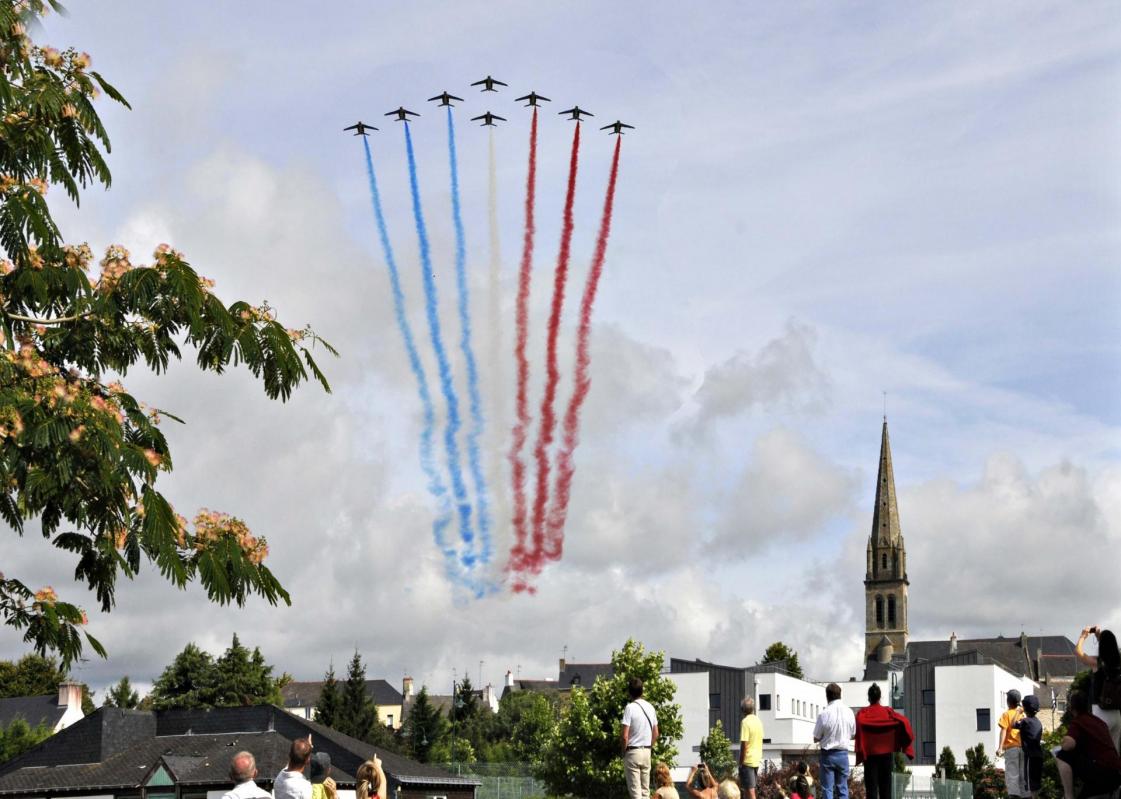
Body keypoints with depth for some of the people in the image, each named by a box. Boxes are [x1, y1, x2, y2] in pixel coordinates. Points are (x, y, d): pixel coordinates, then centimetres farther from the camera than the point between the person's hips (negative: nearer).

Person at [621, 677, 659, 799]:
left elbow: (625, 736, -15)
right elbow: (656, 734, 11)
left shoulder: (630, 707, -13)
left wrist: (623, 752, -2)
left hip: (633, 751, -6)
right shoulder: (650, 707, 6)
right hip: (647, 751, 6)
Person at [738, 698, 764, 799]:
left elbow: (744, 744, -18)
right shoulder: (758, 721, 8)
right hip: (757, 760, 8)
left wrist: (740, 762, -12)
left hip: (747, 760, -8)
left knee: (750, 791, -5)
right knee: (751, 789, 18)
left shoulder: (745, 722, -15)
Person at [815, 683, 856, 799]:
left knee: (827, 789, 3)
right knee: (842, 788, 11)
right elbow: (853, 734, 7)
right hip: (843, 753, 3)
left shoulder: (824, 714, -15)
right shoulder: (849, 711, -5)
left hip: (828, 754, -3)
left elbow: (816, 739, -7)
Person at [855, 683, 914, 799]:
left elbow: (858, 724, -24)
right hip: (886, 753, 2)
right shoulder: (888, 712, 2)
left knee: (871, 786, 0)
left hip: (870, 754, -2)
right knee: (885, 785, 10)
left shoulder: (863, 713, -4)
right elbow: (903, 721, -12)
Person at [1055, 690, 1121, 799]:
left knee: (1062, 756, -4)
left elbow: (1069, 745, -23)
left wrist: (1064, 742, 2)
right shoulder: (1098, 721, 22)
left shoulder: (1077, 722, -4)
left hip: (1102, 772, -9)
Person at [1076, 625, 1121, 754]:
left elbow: (1077, 651, 5)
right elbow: (1110, 649, 26)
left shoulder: (1097, 663, -9)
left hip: (1101, 715, -5)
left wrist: (1084, 635, 19)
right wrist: (1100, 636, 33)